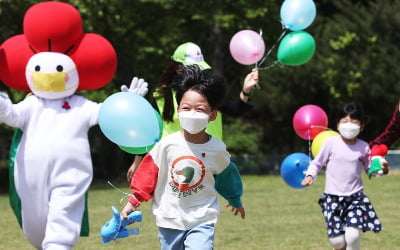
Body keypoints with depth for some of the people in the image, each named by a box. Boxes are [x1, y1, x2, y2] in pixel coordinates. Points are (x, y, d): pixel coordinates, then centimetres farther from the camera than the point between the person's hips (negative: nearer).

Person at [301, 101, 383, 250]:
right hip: (333, 198, -1)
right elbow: (317, 163, 6)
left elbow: (369, 169, 13)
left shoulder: (363, 147, 2)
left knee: (352, 236, -16)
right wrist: (310, 175, -11)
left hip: (355, 197, 1)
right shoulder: (331, 143, -3)